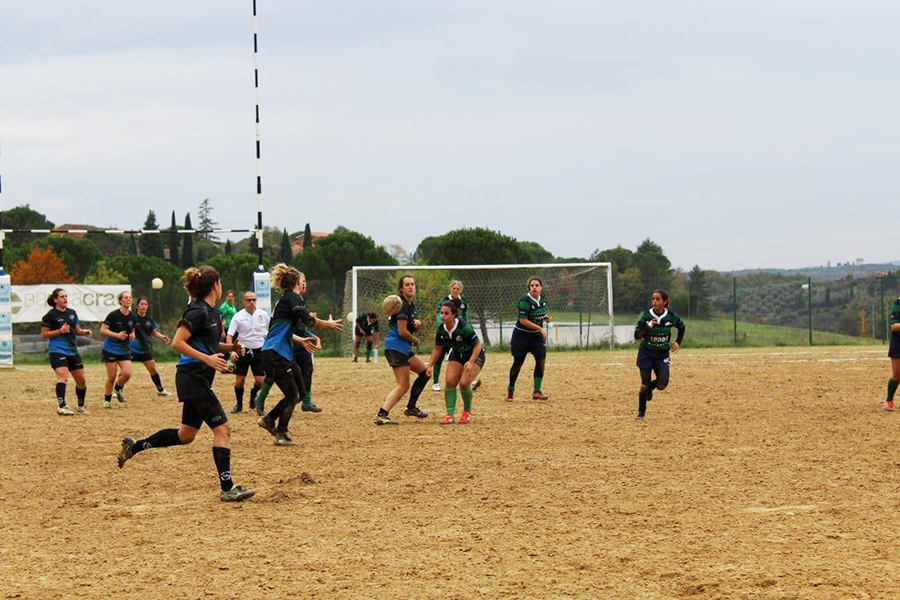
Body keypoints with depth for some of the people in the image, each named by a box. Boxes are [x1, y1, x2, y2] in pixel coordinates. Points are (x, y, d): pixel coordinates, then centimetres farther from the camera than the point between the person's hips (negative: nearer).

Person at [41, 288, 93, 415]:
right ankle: (61, 406, -34)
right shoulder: (50, 315, -6)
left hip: (72, 351, 7)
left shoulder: (72, 313, 12)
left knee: (81, 380, 10)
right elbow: (44, 334, -6)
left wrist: (84, 332, 0)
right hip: (57, 351, -7)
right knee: (63, 376, -27)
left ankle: (81, 406, 29)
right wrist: (60, 331, -17)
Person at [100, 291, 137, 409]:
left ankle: (118, 388, 19)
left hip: (125, 350, 4)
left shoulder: (132, 317, 4)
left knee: (127, 373, -13)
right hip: (111, 349, -4)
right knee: (111, 377, -3)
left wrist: (132, 335, -3)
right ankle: (107, 400, 16)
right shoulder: (114, 315, -13)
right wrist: (117, 335, -24)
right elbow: (102, 330, -13)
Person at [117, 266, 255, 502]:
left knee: (186, 435, 17)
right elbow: (178, 342, -20)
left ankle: (134, 447, 26)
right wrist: (207, 358, -24)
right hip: (193, 377, -10)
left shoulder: (213, 312, 13)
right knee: (222, 429, -11)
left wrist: (230, 347, 9)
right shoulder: (198, 312, -15)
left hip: (198, 380, 10)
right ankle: (227, 489, -11)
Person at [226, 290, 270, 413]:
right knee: (239, 381, -4)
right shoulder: (238, 316, -7)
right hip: (243, 351, -1)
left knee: (260, 380, -5)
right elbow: (229, 335, -11)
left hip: (259, 351, 1)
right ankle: (239, 404, 18)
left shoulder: (263, 314, 0)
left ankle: (253, 396, 27)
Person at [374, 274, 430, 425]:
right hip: (396, 347, -10)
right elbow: (402, 332, -19)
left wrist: (418, 324, 4)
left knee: (424, 372, 19)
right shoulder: (402, 305, -15)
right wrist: (415, 340, -2)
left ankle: (411, 407, 24)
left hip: (404, 349, 10)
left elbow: (414, 327, 28)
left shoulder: (411, 305, 16)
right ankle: (381, 415, -23)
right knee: (403, 386, -14)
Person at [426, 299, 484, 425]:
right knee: (449, 381, -15)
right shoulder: (441, 329, -13)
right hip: (457, 355, 5)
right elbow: (438, 349, 3)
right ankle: (450, 414, -10)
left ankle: (467, 412, 4)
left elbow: (477, 345, -24)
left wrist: (471, 362, -36)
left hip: (474, 355, -5)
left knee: (464, 383, -21)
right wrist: (430, 365, -6)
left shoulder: (464, 327, -31)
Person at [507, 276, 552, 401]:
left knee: (541, 359, -11)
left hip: (537, 335, 5)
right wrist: (540, 328, -27)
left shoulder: (543, 300, 2)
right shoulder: (525, 301, -19)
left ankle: (537, 391, -6)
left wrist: (545, 318, -1)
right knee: (518, 363, 4)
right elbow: (523, 321, -24)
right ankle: (510, 391, 22)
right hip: (522, 335, -5)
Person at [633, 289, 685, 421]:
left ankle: (650, 387, 25)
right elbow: (637, 335, -16)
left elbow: (681, 327, 13)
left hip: (662, 355, 1)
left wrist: (678, 342, 5)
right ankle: (641, 412, 17)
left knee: (662, 385, -12)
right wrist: (649, 326, -30)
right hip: (646, 354, -1)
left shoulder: (671, 316, -9)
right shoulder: (646, 316, -13)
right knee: (644, 385, -4)